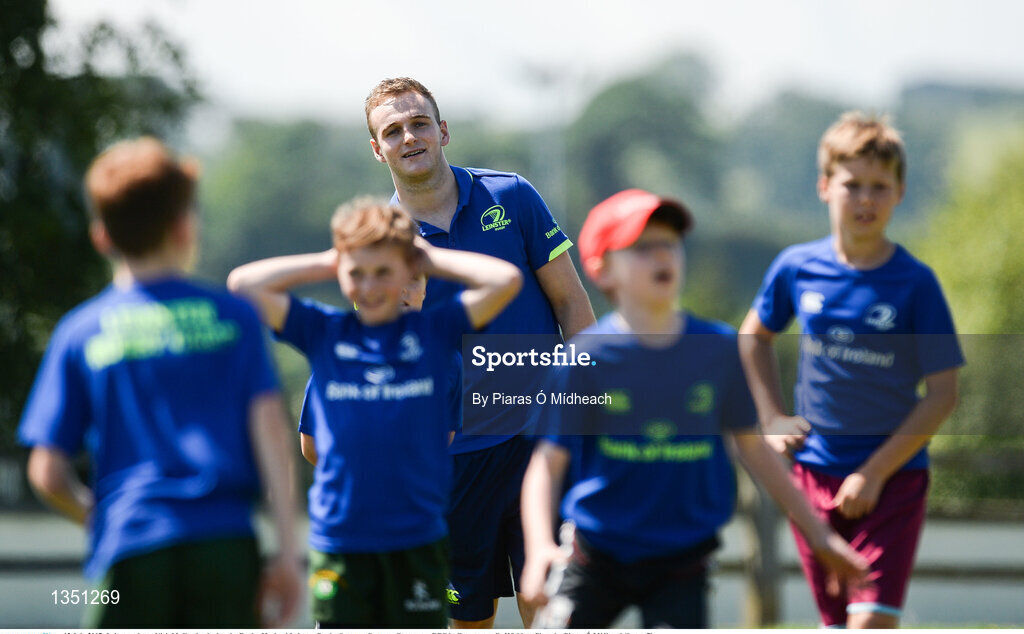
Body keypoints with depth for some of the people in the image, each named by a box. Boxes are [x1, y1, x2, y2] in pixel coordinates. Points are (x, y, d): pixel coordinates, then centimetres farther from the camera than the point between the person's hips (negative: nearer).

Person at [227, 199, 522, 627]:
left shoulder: (435, 330, 2)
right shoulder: (323, 332, 5)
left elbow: (506, 280, -7)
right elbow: (244, 284, 1)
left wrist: (432, 260, 2)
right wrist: (325, 264, 4)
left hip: (419, 539, 0)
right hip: (339, 539, 0)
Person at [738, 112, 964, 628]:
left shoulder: (915, 284, -10)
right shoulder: (796, 268, -1)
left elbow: (943, 393, -8)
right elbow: (755, 335, 19)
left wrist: (875, 472, -12)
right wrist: (772, 418, 9)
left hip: (893, 476, -3)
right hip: (815, 473, 3)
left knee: (872, 620, -14)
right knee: (837, 624, 8)